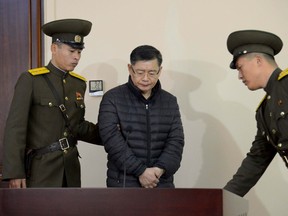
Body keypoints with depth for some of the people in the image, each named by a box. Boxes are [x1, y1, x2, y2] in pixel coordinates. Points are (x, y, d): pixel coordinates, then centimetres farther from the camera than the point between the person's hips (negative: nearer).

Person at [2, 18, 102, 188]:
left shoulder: (79, 84, 11)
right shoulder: (31, 80, -7)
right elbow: (15, 128, -11)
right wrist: (14, 173, -17)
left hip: (71, 170, 6)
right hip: (40, 170, -6)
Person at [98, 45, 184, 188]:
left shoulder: (170, 102, 10)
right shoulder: (112, 99, -2)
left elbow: (176, 141, 3)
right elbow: (112, 139, -12)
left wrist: (160, 168, -14)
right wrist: (140, 171, -18)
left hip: (161, 185, 4)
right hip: (123, 185, -3)